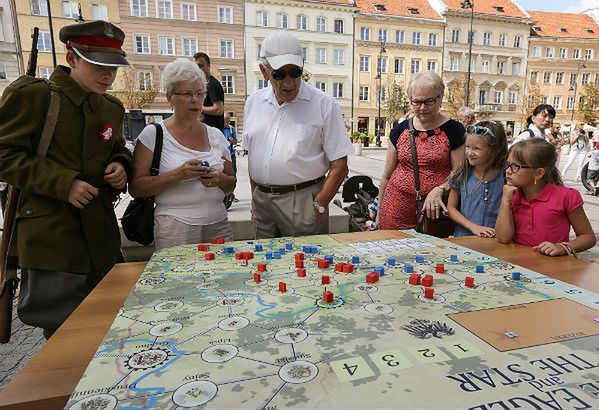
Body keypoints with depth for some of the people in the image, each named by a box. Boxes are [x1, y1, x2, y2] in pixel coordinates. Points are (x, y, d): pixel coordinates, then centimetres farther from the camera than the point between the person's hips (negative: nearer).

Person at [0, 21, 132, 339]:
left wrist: (120, 165, 2)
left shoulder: (112, 108, 11)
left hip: (103, 240, 6)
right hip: (52, 240, -5)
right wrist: (63, 183, -19)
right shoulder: (33, 95, -7)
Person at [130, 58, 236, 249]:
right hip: (175, 229, -3)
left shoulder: (216, 135, 9)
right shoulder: (153, 133, -2)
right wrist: (177, 175, -19)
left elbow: (231, 183, 14)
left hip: (218, 225, 4)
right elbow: (136, 188, -7)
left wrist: (220, 179, -8)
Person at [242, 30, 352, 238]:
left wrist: (319, 206, -13)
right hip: (261, 199, 5)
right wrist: (256, 197, 10)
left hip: (303, 200, -4)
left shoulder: (324, 104, -6)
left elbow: (339, 165, -8)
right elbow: (251, 155, 15)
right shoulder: (254, 102, 9)